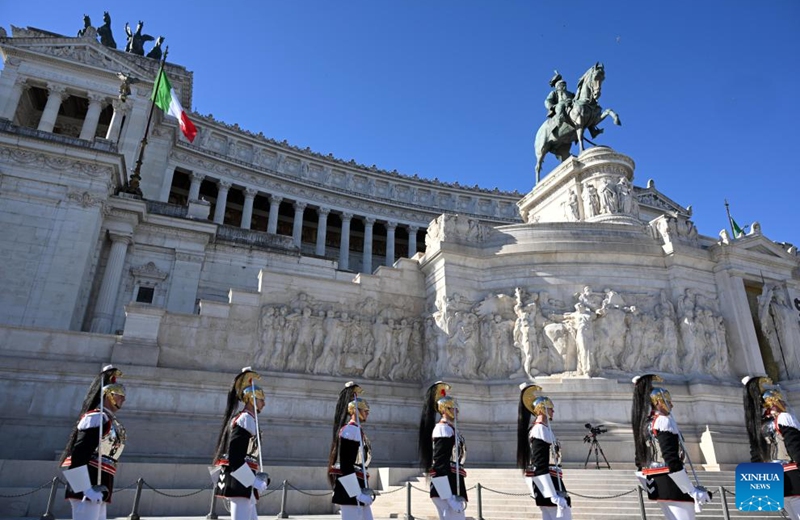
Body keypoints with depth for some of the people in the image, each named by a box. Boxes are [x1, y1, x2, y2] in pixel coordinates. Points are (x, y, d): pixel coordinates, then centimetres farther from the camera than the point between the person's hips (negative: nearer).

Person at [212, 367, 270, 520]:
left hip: (242, 480, 10)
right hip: (241, 481, -10)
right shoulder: (246, 419, -12)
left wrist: (260, 475, 13)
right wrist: (254, 480, -20)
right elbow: (235, 456, -22)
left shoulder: (243, 418, 19)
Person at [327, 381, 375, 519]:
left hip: (358, 487, 10)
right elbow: (346, 465, -21)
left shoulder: (358, 431, 18)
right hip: (351, 489, -10)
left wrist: (364, 489, 17)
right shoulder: (350, 430, -13)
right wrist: (358, 493, -22)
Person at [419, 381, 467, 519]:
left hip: (450, 487, 10)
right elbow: (440, 464, -19)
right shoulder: (444, 429, -10)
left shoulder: (450, 429, 20)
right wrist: (449, 497, -23)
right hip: (447, 489, -10)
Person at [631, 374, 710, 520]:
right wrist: (693, 491, -19)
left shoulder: (644, 424, 13)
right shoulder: (663, 421, -12)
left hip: (654, 482, 9)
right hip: (670, 482, -8)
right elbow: (671, 460, -21)